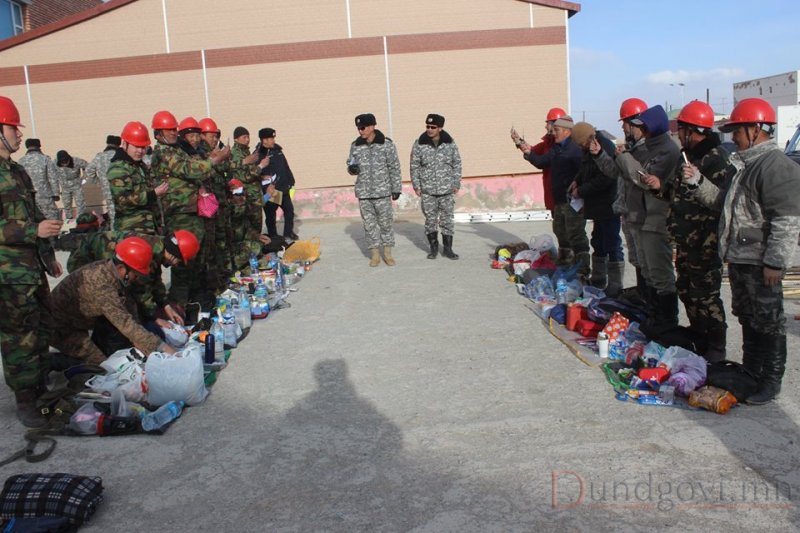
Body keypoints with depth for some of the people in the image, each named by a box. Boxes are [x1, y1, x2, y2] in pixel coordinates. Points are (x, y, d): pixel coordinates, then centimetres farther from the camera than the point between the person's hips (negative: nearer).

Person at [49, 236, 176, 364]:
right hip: (61, 328, -8)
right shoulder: (101, 283, -36)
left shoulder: (109, 270, -10)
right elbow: (125, 323, -39)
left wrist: (137, 340, -14)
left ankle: (97, 347, 15)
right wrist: (160, 346, -38)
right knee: (99, 364, -12)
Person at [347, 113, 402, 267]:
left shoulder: (386, 144, -5)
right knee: (369, 224, 8)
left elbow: (394, 168, -1)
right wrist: (352, 169, -9)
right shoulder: (355, 145, 3)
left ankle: (387, 253, 18)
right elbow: (350, 164, 15)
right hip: (363, 193, 3)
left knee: (386, 222, 4)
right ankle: (374, 254, 19)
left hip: (382, 192, -3)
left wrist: (396, 188, -3)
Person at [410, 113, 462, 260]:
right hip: (427, 191, 0)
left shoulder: (450, 143, -1)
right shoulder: (419, 144, -4)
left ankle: (447, 248, 16)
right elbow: (414, 166, 2)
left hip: (447, 190, 0)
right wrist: (416, 185, -1)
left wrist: (456, 184, 2)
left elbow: (457, 164, 6)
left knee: (447, 220, 5)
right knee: (430, 220, 7)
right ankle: (433, 247, 21)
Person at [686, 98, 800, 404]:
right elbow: (725, 202, 22)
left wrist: (775, 261, -23)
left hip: (760, 262, -10)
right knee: (747, 320, 18)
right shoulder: (746, 164, 16)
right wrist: (697, 182, 10)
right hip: (739, 258, 10)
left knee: (768, 323, 1)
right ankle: (750, 374, 31)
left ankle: (770, 383, 11)